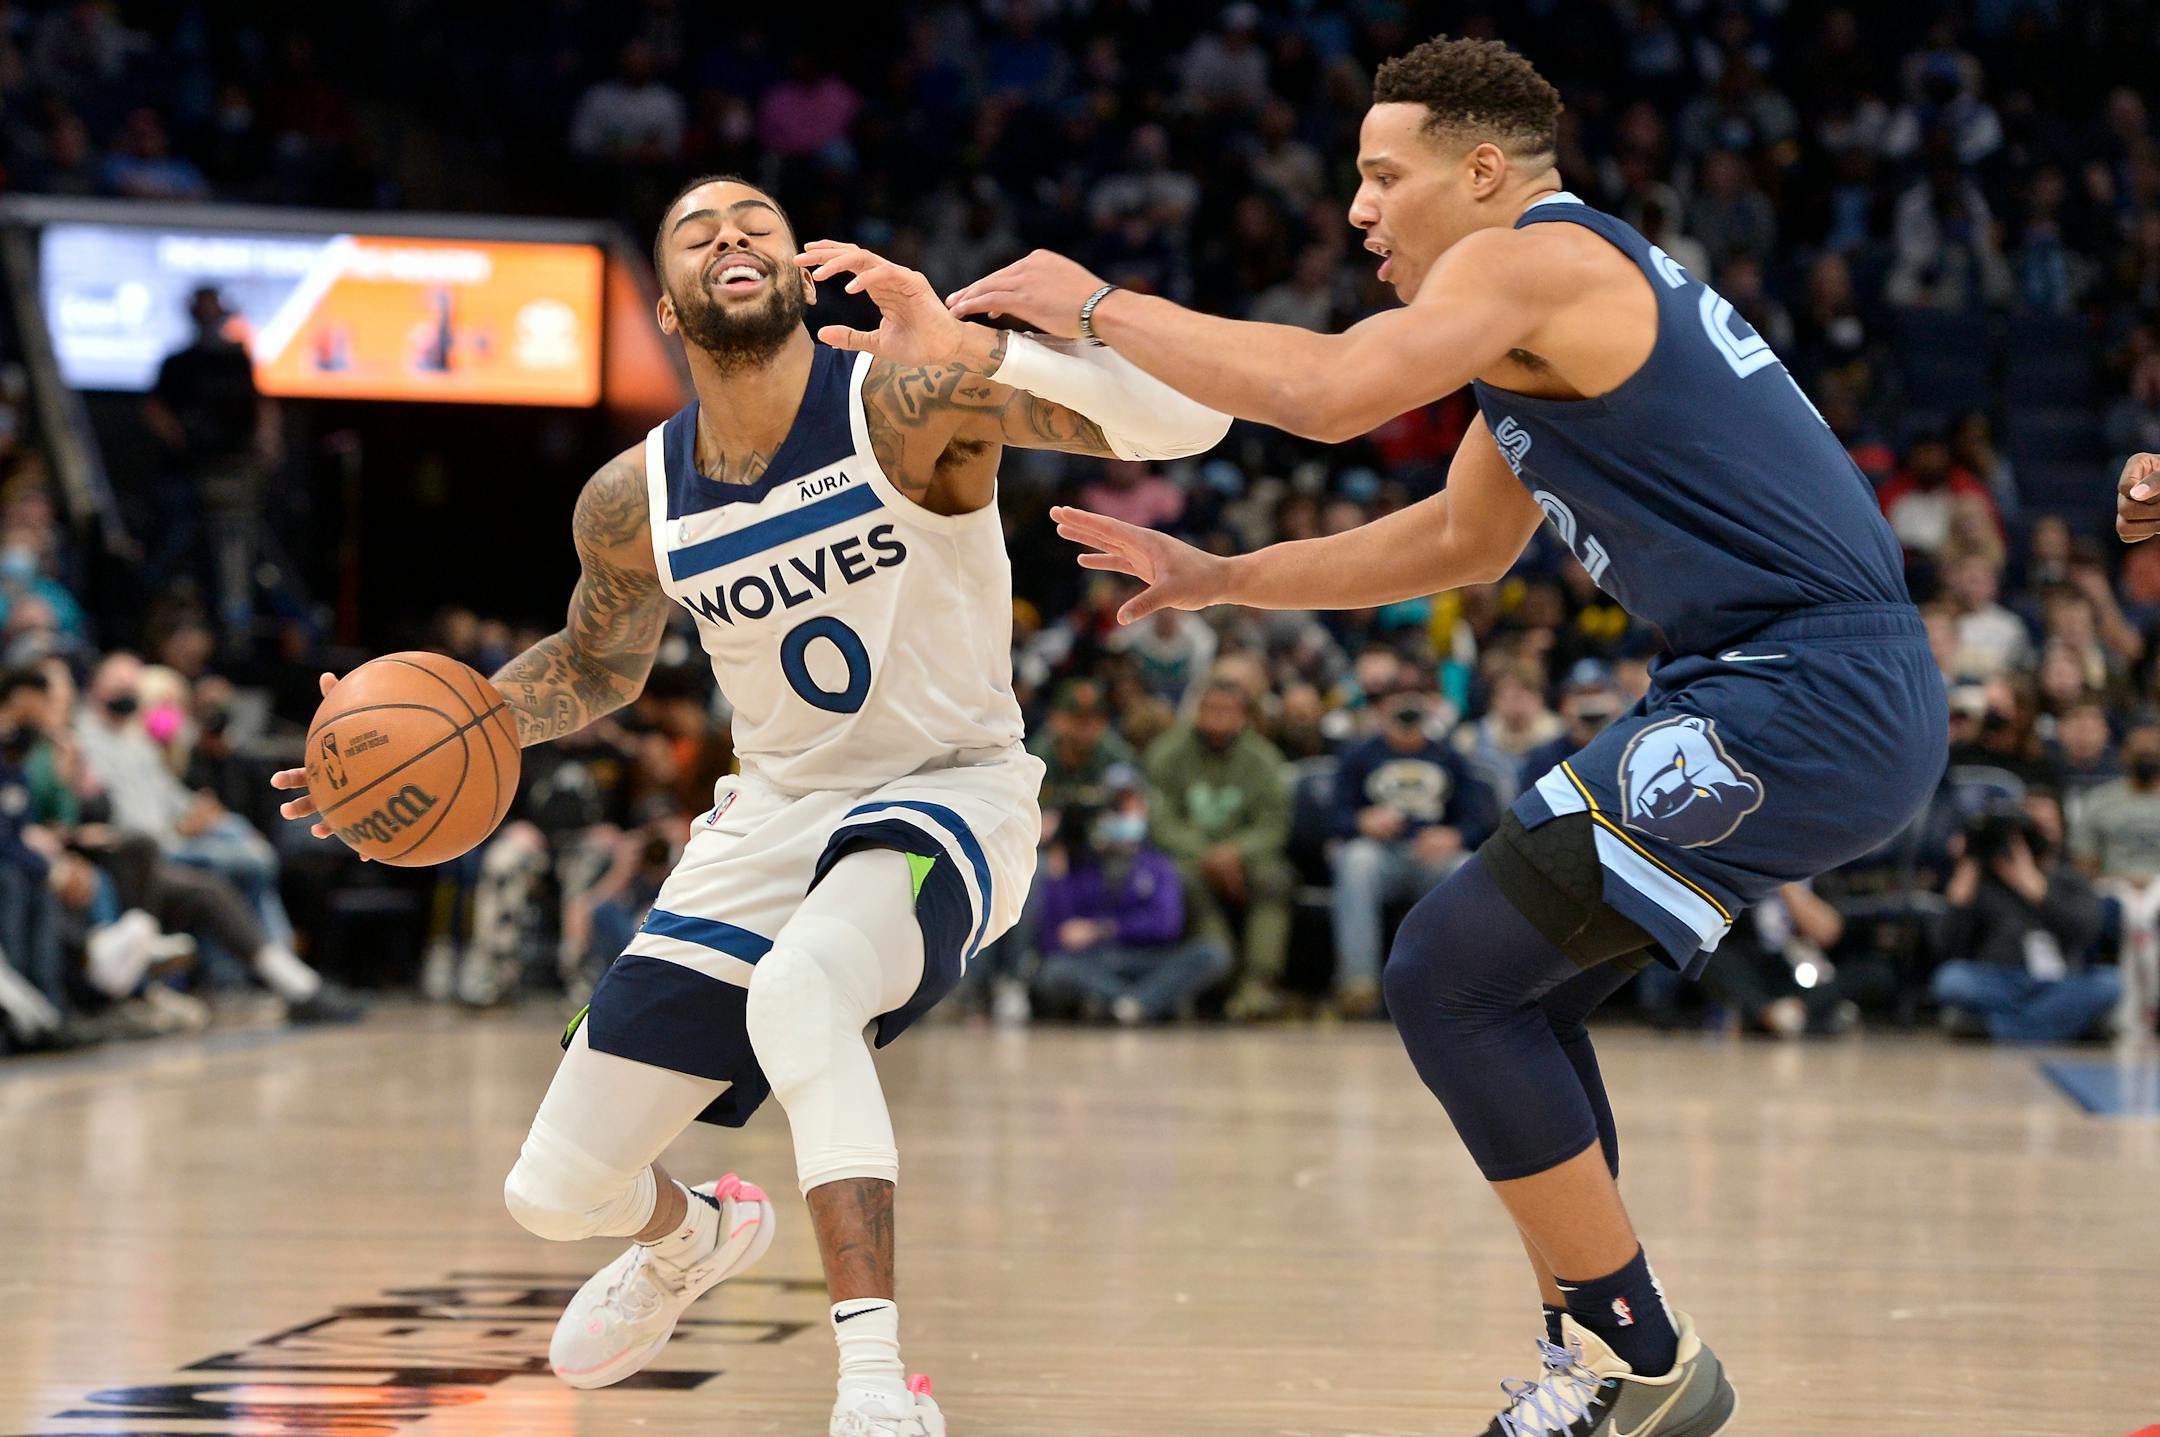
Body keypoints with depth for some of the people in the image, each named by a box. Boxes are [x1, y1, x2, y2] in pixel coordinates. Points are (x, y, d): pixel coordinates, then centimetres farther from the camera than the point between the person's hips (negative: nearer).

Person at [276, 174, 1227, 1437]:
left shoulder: (908, 400, -19)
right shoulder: (634, 503, -5)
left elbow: (1187, 418, -30)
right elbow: (597, 669, 17)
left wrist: (957, 340, -41)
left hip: (949, 792, -5)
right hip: (777, 814, 5)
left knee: (797, 995, -40)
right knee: (557, 1192, 5)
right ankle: (693, 1237, 44)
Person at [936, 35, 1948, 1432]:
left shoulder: (1533, 259, -9)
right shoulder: (1580, 286, 22)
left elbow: (1324, 391, -24)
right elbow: (1464, 539, 33)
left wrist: (1098, 307, -11)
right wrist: (1222, 578, 28)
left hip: (1806, 704, -10)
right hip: (1844, 692, 10)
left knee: (1450, 978, -8)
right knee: (1506, 979, 19)